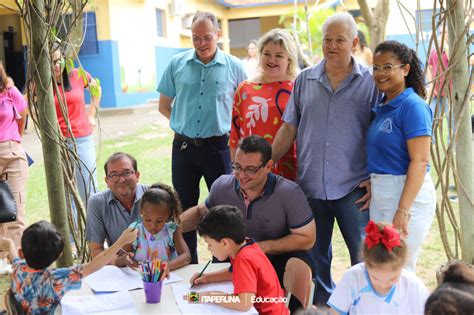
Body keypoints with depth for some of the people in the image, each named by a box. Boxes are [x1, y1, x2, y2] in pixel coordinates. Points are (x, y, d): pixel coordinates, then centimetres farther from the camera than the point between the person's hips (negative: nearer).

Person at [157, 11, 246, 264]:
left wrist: (228, 129, -1)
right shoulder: (177, 64, 2)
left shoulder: (233, 67, -2)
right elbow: (164, 105, 12)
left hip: (218, 146, -2)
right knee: (184, 209, 12)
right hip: (183, 146, 2)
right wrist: (182, 124, 3)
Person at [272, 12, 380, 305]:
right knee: (315, 259, 14)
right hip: (310, 186, 3)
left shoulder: (370, 82, -2)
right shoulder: (305, 80, 6)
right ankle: (322, 305, 31)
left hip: (353, 188, -3)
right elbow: (288, 129, 8)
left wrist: (375, 180, -8)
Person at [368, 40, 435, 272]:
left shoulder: (412, 106, -13)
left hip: (407, 194, -9)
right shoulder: (382, 107, 12)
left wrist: (404, 210, -23)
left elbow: (420, 162, -19)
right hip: (379, 196, 9)